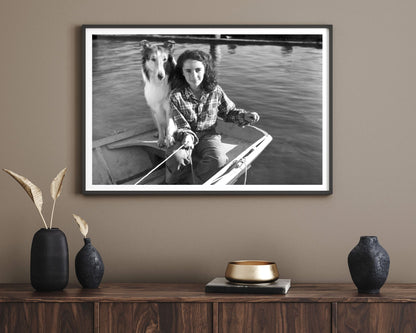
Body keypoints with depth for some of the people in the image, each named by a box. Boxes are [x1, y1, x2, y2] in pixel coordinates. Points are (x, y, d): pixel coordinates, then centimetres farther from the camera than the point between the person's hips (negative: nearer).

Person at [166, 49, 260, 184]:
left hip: (208, 136, 1)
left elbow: (229, 112, 13)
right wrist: (187, 136, -33)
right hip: (185, 137, -1)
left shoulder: (215, 91, -2)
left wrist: (245, 116, -5)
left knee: (218, 159, -32)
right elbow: (180, 124, -12)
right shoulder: (176, 96, -9)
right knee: (177, 157, -35)